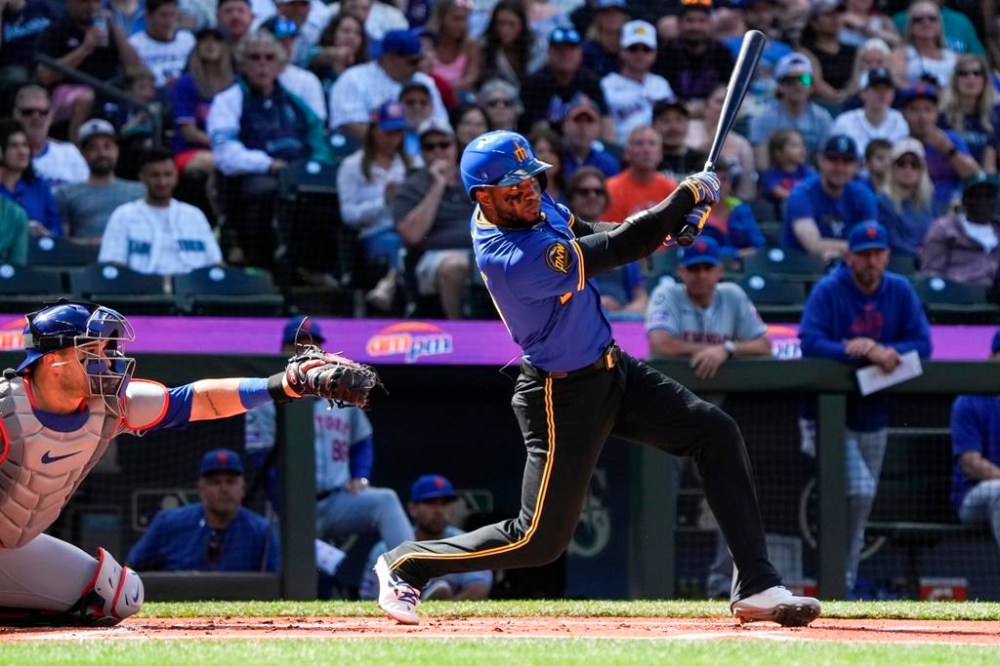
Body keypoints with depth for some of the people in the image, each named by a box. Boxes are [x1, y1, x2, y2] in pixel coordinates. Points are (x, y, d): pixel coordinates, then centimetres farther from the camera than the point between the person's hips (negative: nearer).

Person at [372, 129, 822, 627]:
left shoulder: (533, 207, -4)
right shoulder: (517, 261, -32)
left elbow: (589, 234, 11)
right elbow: (616, 250, -26)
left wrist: (672, 222, -7)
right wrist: (688, 195, -15)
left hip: (610, 369, 9)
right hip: (564, 396, -9)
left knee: (717, 433, 0)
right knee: (540, 540, -2)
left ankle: (756, 587, 0)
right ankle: (406, 564, 18)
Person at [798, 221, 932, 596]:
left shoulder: (901, 292, 1)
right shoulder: (828, 291, -11)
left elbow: (922, 344, -5)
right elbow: (810, 343, -23)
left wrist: (883, 352, -23)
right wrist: (858, 352, -33)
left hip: (874, 416, 5)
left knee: (862, 503, 10)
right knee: (859, 490, -20)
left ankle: (846, 582, 21)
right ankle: (838, 579, -10)